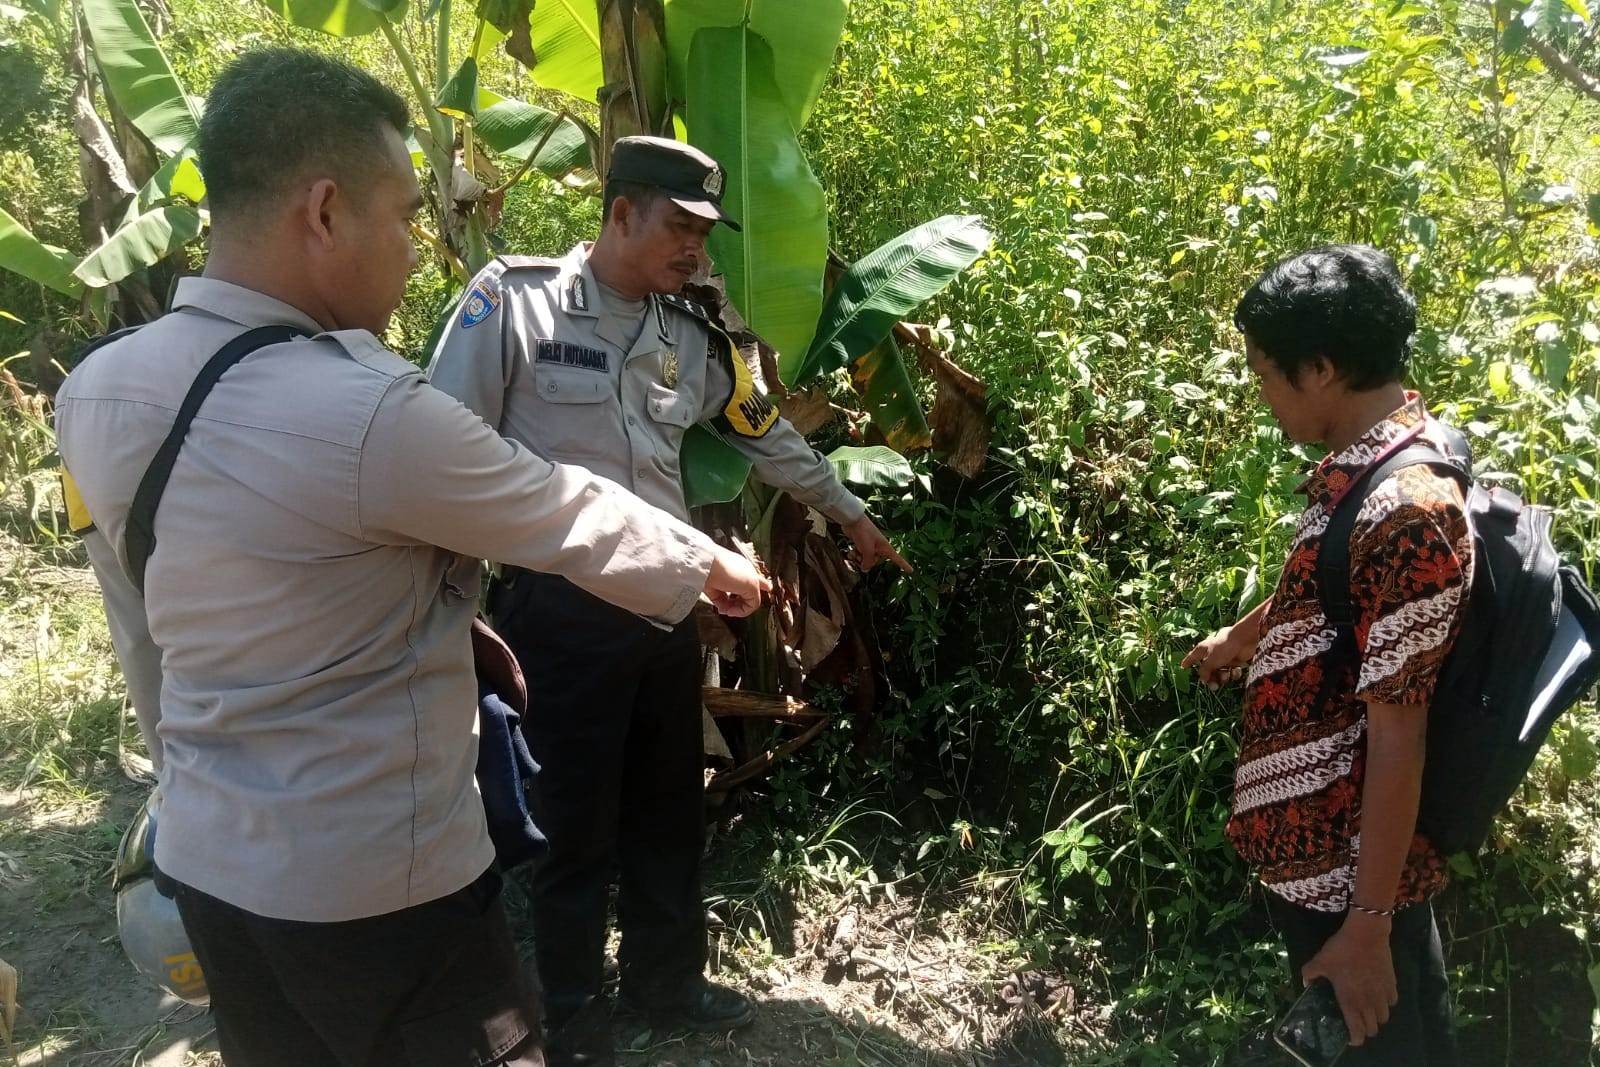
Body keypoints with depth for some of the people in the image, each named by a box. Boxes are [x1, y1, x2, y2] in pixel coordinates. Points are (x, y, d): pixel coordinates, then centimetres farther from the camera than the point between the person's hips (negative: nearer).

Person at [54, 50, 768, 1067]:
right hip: (376, 884, -7)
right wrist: (711, 564, 6)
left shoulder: (95, 391, -3)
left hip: (206, 861, 8)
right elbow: (569, 517, -12)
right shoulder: (369, 412, -27)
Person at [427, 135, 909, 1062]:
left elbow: (768, 437, 20)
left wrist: (852, 514, 29)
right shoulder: (515, 300, -9)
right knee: (578, 816, 6)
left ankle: (666, 977, 39)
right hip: (562, 609, -5)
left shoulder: (693, 337, 7)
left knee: (671, 807, 17)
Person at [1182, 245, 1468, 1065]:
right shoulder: (1368, 459, 1)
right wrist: (1241, 637, 38)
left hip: (1352, 864, -9)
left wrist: (1368, 924, -21)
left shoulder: (1408, 515, -29)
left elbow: (1398, 738, -27)